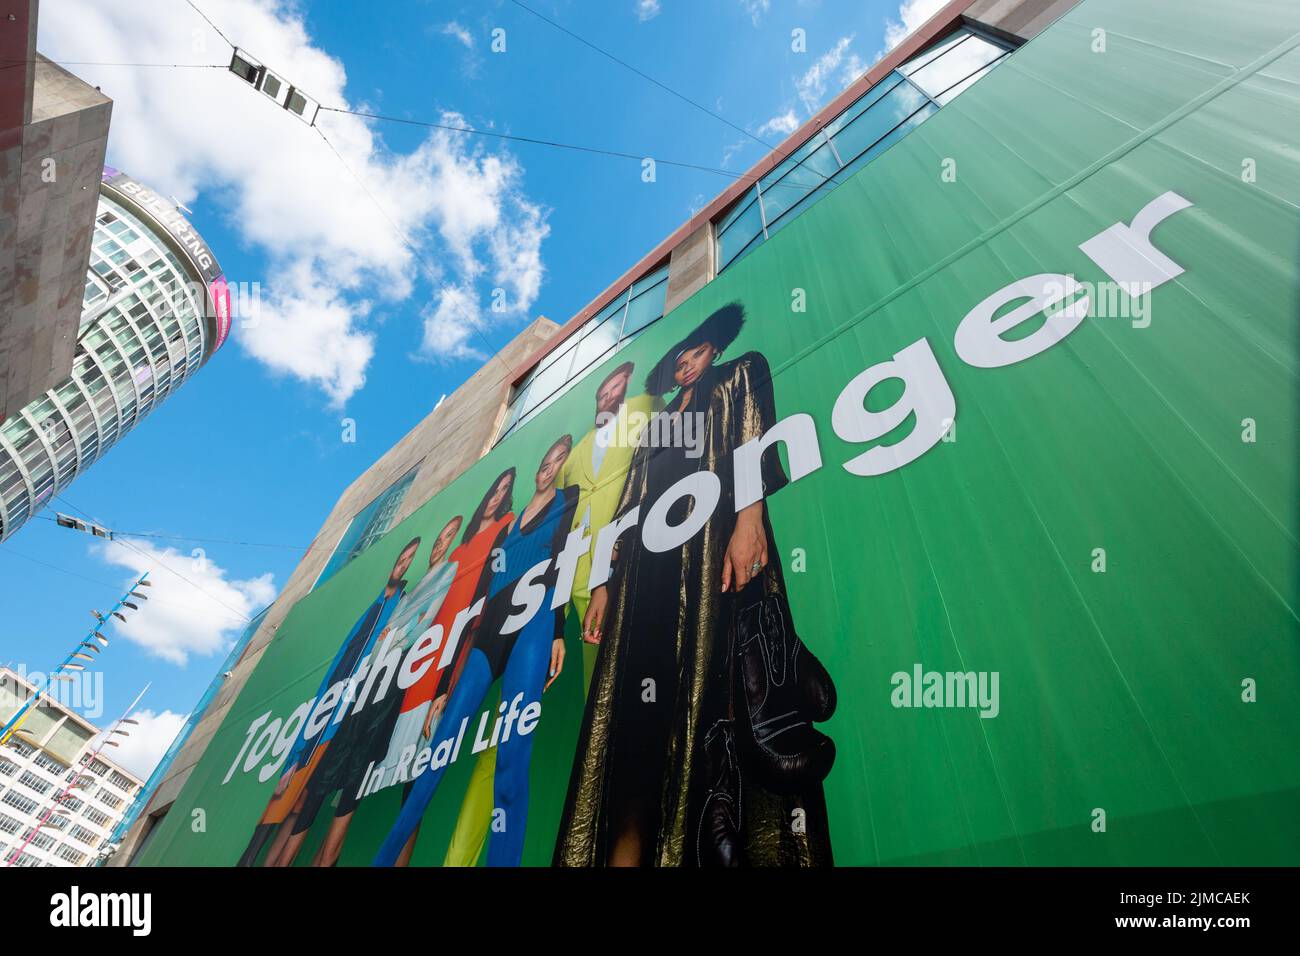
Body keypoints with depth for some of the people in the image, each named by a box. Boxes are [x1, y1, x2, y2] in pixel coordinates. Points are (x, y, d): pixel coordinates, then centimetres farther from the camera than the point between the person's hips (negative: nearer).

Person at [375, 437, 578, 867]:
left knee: (511, 753, -14)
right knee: (442, 744, 1)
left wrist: (557, 631, -12)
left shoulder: (569, 500, 12)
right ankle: (385, 857, 10)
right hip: (491, 625, 5)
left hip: (534, 617, -5)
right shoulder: (512, 517, 26)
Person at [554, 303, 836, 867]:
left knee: (716, 684, -15)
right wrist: (606, 580, 13)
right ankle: (626, 853, -4)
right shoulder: (657, 422, 33)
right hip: (651, 565, 6)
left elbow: (753, 441, -2)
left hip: (714, 543, -5)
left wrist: (749, 518, -20)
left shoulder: (740, 377, 18)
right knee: (640, 715, -4)